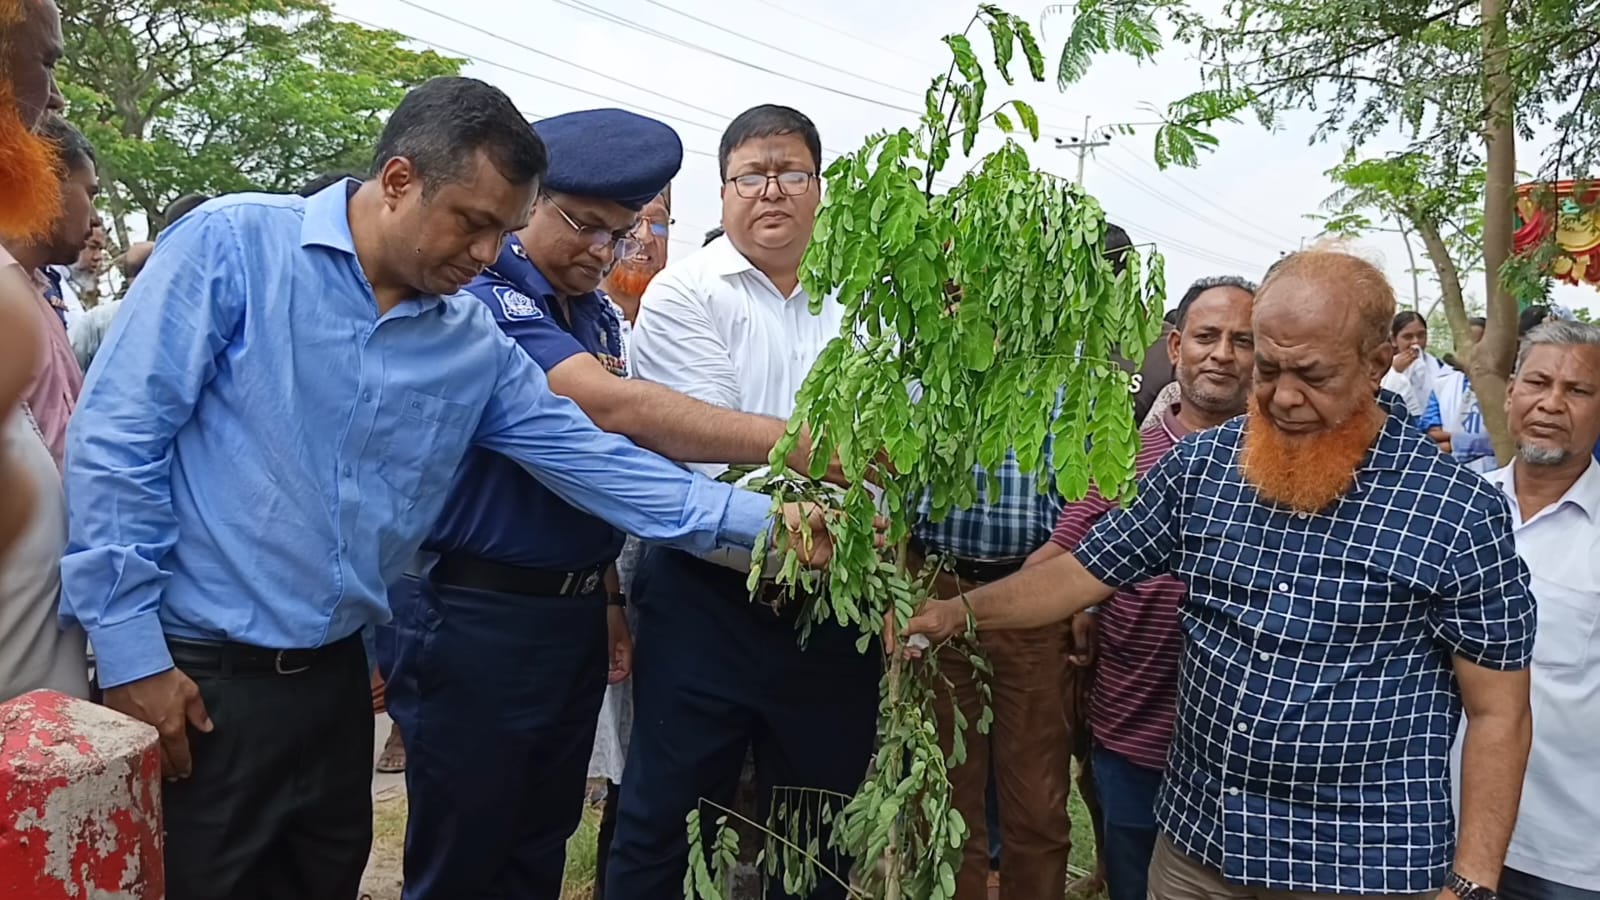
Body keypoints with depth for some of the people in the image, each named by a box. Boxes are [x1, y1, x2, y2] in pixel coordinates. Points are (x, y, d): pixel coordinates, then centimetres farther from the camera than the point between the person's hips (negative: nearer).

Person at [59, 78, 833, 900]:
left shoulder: (475, 344, 3)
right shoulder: (232, 245, -10)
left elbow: (589, 457, 3)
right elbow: (115, 439, -12)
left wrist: (756, 520, -4)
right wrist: (130, 650, -13)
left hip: (333, 677, 5)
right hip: (193, 678, -5)